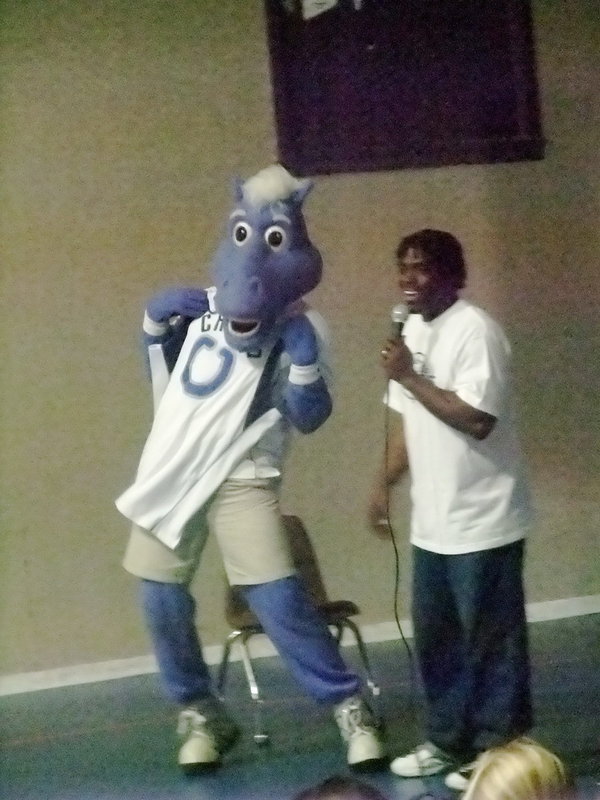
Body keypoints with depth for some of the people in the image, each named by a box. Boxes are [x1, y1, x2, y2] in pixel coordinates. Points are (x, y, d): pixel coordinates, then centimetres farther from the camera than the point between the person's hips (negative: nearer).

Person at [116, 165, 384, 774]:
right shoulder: (202, 304, 7)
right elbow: (164, 379, 19)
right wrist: (155, 323, 3)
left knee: (277, 597, -15)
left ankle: (351, 709, -2)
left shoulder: (302, 327, -5)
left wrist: (303, 361, -23)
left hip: (242, 477, -5)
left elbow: (309, 418, -9)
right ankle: (201, 715, 24)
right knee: (161, 598, 6)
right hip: (172, 469, 5)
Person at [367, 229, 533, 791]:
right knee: (436, 638, 16)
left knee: (491, 642, 2)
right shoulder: (412, 331, 10)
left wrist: (409, 376, -22)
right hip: (432, 520, 9)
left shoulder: (475, 331, -17)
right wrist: (383, 486, 13)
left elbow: (476, 419, -26)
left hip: (482, 520, -9)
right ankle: (448, 741, 29)